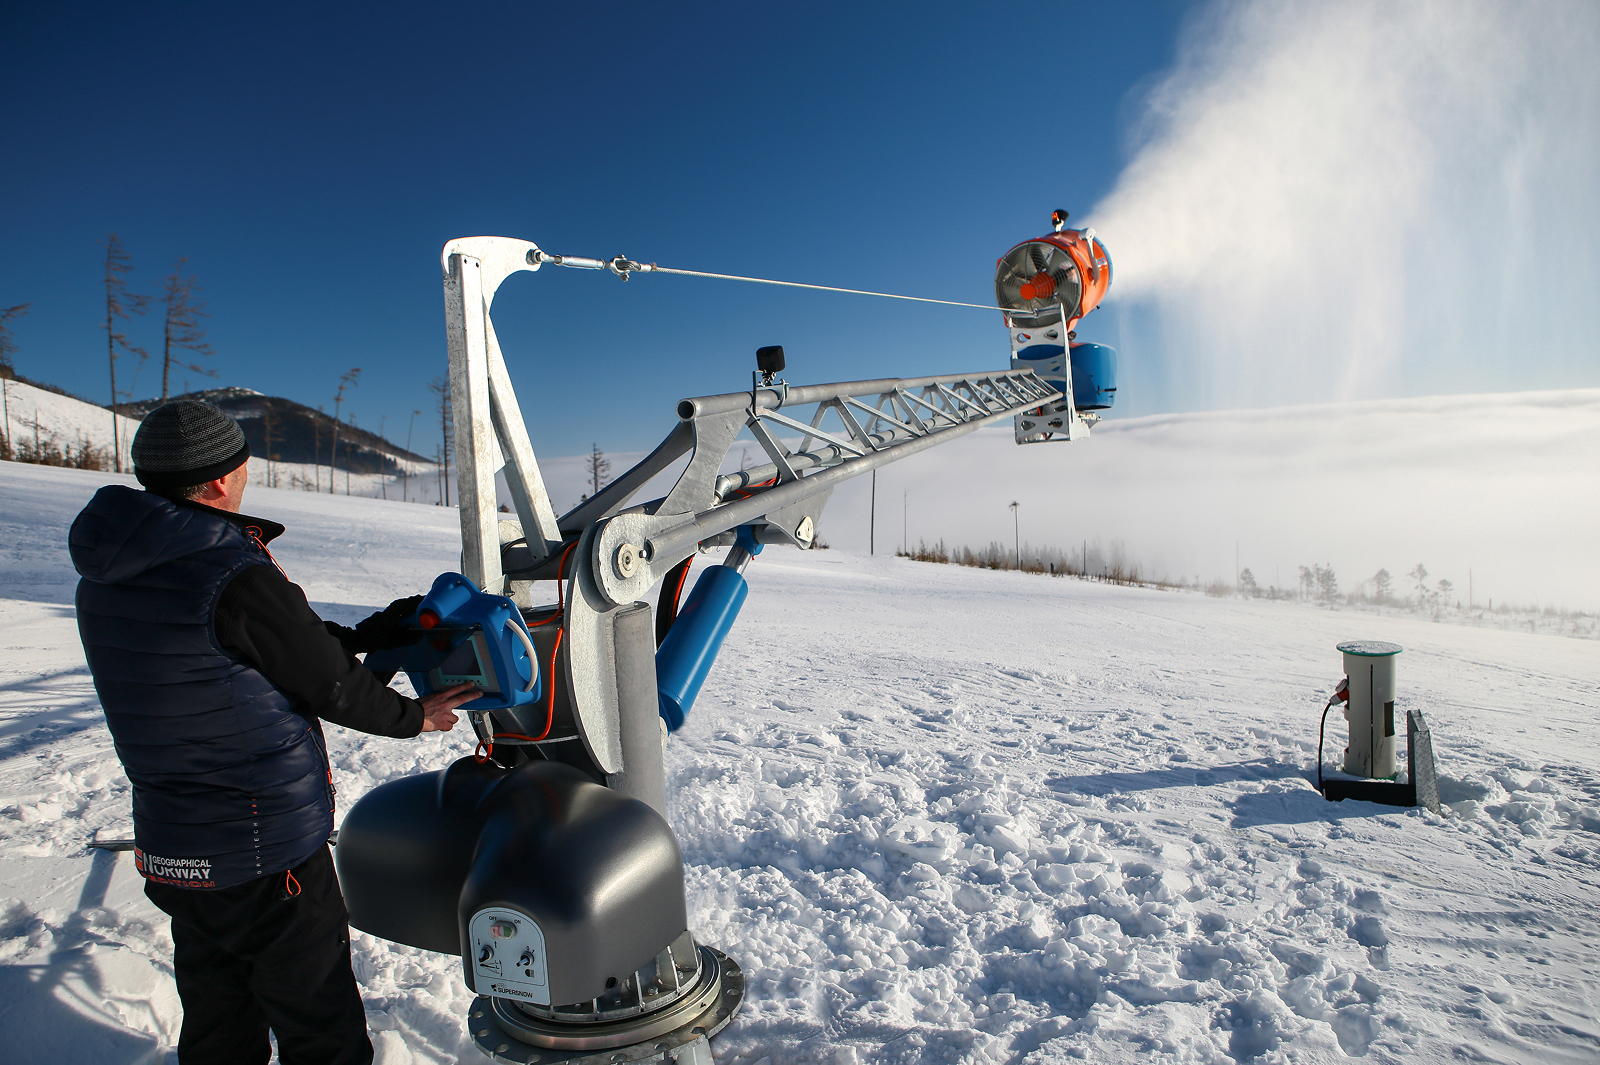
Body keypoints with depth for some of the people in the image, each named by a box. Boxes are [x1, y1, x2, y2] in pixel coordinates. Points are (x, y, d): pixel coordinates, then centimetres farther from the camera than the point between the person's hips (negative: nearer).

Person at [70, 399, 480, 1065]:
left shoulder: (103, 579, 3)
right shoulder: (236, 578, -24)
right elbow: (331, 686, -13)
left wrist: (363, 635, 11)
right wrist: (415, 716, 4)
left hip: (166, 848, 8)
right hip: (267, 858, -8)